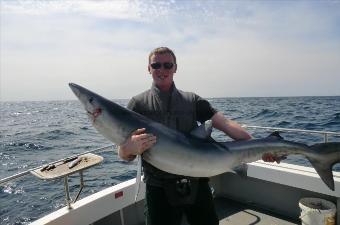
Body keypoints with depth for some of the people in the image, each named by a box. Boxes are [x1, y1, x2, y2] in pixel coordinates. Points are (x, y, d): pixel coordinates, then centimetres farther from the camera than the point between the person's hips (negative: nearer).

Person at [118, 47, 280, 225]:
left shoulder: (192, 100, 5)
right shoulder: (138, 103, -2)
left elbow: (225, 124, -5)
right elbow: (123, 154, -5)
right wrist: (131, 147, -28)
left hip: (197, 185, 2)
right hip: (159, 189, -2)